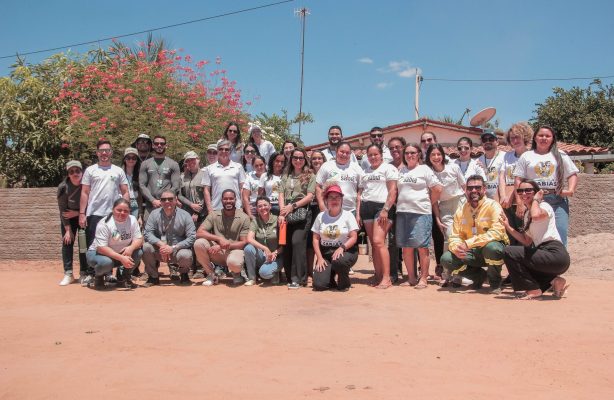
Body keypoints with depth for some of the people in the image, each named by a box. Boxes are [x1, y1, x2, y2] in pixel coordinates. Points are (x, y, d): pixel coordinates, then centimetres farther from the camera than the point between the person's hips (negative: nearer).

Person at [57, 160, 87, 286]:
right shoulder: (63, 187, -21)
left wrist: (78, 213, -19)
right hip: (68, 217, 1)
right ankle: (68, 274, 1)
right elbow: (62, 209, -15)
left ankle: (84, 274, 4)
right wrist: (68, 229, -16)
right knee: (67, 242, -4)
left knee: (84, 243, -3)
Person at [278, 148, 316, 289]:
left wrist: (293, 206, -10)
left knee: (297, 242, -17)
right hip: (286, 215, 4)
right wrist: (282, 212, -6)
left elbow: (310, 196, -1)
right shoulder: (286, 176, 19)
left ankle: (298, 278, -14)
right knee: (286, 244, 1)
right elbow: (281, 194, 10)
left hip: (302, 213, -4)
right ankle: (289, 277, 12)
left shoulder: (310, 176, 8)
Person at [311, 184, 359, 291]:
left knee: (339, 261, -39)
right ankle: (330, 272, 21)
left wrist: (342, 247, -25)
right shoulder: (320, 216, 5)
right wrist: (319, 258, -5)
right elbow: (316, 238, 6)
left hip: (346, 251, -2)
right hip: (325, 252, 2)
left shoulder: (348, 215, -2)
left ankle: (344, 283, -6)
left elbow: (354, 237, -7)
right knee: (319, 285, -15)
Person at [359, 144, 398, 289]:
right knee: (373, 244, 4)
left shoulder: (388, 168, 2)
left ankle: (386, 278, -14)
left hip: (382, 207, -6)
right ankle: (378, 276, 8)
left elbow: (393, 190, -7)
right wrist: (358, 213, 10)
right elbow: (360, 193, 20)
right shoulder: (365, 172, 21)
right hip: (367, 208, 6)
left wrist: (385, 210, -16)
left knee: (378, 241, -17)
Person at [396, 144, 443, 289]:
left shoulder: (424, 169, 2)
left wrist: (428, 203, 3)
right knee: (406, 247, 6)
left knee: (422, 247, -3)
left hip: (421, 212, -5)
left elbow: (438, 189, -1)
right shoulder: (401, 171, 15)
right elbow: (396, 190, 20)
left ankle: (423, 279, 5)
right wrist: (399, 203, 8)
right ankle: (411, 278, 16)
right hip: (402, 212, 5)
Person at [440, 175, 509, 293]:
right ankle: (479, 275, 8)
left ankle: (495, 282, -8)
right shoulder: (461, 211, 4)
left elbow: (497, 232, -25)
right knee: (446, 259, -17)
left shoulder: (493, 206, -12)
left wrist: (469, 243, -31)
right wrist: (456, 248, -22)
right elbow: (455, 236, 4)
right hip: (472, 253, 5)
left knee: (491, 247, -39)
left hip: (492, 249, -4)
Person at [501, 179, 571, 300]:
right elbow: (527, 242, 14)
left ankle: (534, 290, -6)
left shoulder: (544, 206, -4)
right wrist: (508, 227, 7)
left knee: (509, 252, -15)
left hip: (555, 254, -9)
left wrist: (536, 199, -11)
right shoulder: (527, 214, 19)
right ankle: (554, 280, 12)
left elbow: (536, 215, -31)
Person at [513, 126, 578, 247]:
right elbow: (518, 179, 5)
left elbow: (572, 174, 13)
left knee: (560, 235, -5)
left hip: (558, 200, 1)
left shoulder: (560, 155, 15)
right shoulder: (526, 156, 10)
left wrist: (571, 189, -8)